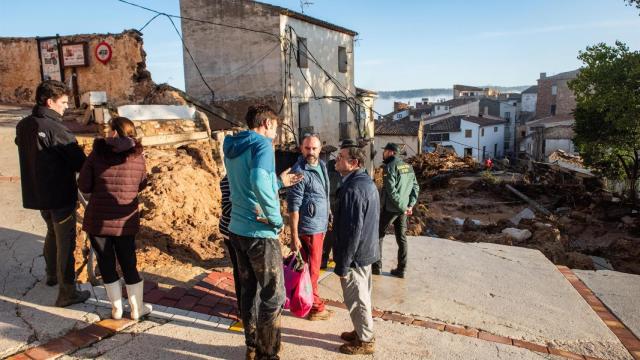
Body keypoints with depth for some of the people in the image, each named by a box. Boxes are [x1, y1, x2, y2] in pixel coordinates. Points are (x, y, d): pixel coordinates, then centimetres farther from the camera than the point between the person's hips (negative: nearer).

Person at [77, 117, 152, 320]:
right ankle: (137, 309, 24)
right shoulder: (138, 157, -5)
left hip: (98, 220, -1)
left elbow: (84, 186, -5)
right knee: (129, 264, 14)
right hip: (126, 221, 1)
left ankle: (116, 309, 24)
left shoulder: (97, 155, -9)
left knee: (106, 265, 14)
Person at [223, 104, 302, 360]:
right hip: (259, 233, -8)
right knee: (273, 296, 5)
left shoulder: (232, 148, 13)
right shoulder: (262, 145, -13)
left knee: (247, 289, 19)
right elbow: (259, 182, -33)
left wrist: (279, 182, 25)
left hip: (237, 230, 9)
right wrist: (277, 219, -22)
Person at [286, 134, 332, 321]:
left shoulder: (322, 165, 7)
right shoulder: (299, 172, -18)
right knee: (312, 269, 4)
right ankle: (315, 307, 17)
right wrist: (294, 237, -18)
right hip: (309, 228, -8)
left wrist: (327, 217, 18)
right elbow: (293, 207, -18)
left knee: (313, 266, 19)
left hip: (321, 226, 8)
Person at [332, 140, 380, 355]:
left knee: (355, 299, 6)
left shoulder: (352, 189, -26)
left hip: (355, 254, -10)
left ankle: (365, 341, 22)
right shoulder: (368, 182, 7)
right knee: (362, 295, 21)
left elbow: (351, 230, -27)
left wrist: (342, 264, -20)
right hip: (366, 250, 10)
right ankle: (362, 331, 37)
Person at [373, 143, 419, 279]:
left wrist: (402, 207, -15)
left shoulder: (390, 167, -14)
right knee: (402, 238, 12)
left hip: (390, 208, -6)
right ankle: (401, 269, 17)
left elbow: (391, 190, -21)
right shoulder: (408, 166, 9)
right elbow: (416, 187, 8)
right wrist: (410, 205, 3)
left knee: (378, 235, 9)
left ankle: (376, 266, 12)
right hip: (403, 209, 7)